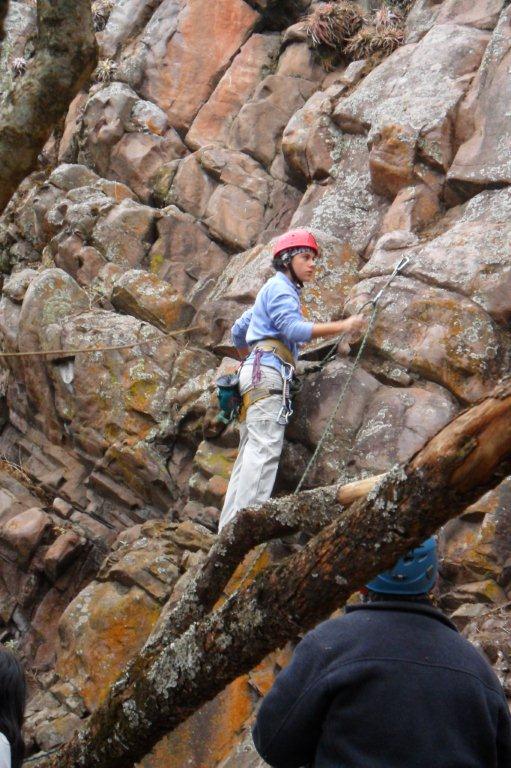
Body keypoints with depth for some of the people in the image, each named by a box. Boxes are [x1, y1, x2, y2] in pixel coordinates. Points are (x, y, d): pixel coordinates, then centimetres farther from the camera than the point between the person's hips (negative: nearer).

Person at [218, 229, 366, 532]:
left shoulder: (276, 290, 31)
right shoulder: (279, 287, 0)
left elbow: (238, 331, 36)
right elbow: (293, 329, -15)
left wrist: (249, 359, 47)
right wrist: (343, 326, -17)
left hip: (255, 370, 10)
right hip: (268, 370, -10)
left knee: (250, 454, 3)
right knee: (264, 450, -20)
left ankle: (229, 527, -3)